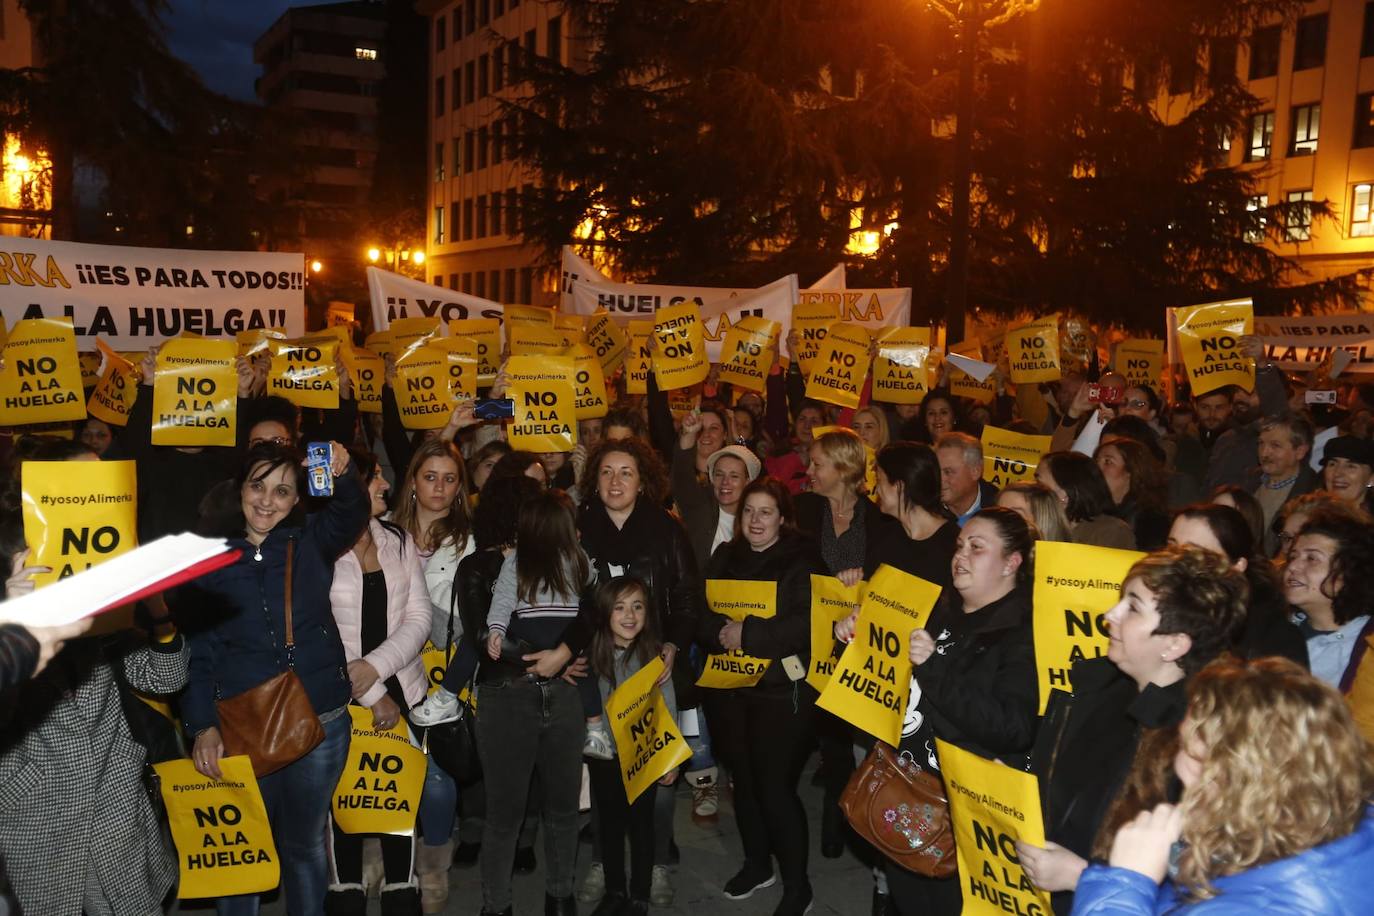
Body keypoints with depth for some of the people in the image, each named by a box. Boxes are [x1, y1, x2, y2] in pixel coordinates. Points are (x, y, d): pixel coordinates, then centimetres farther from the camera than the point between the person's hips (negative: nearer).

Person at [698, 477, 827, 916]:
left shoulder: (803, 559, -6)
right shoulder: (725, 557, 10)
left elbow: (806, 625, -17)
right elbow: (701, 615, 5)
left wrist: (748, 635, -21)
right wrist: (722, 633, -15)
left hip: (781, 688, -5)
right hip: (728, 686, 5)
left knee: (775, 785, -4)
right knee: (743, 777, 14)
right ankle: (757, 863, 35)